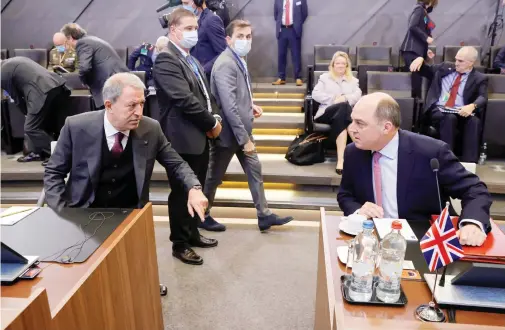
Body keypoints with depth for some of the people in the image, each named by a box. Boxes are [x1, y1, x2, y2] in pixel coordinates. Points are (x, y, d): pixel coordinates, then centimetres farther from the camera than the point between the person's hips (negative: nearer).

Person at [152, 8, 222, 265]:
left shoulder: (191, 59, 15)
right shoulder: (166, 60, -15)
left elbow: (205, 93, 18)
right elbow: (185, 100, -23)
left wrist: (214, 118, 1)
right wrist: (212, 123, -13)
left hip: (200, 136, 9)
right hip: (183, 138, -9)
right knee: (181, 193, 4)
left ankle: (192, 233, 35)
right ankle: (179, 244, 19)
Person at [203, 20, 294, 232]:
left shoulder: (239, 60, 9)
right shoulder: (225, 64, -22)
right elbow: (229, 106, -27)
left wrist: (251, 105, 2)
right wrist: (244, 139, -26)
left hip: (242, 129, 9)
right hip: (228, 131, -9)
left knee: (255, 171, 12)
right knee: (214, 176, 8)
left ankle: (264, 216, 21)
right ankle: (202, 215, 27)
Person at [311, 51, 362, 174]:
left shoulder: (353, 80, 27)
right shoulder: (325, 77, 21)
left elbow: (358, 96, 8)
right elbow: (315, 94, 4)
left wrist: (345, 98, -14)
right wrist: (333, 99, -8)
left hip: (345, 112, 2)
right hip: (327, 111, -2)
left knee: (340, 118, -39)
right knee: (344, 106, -37)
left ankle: (341, 159, -50)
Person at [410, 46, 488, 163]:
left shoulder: (479, 78, 9)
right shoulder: (445, 67, 18)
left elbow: (482, 98, -6)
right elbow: (426, 70, 28)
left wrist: (472, 106, -31)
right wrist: (420, 59, 3)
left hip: (460, 113, 0)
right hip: (438, 110, 0)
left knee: (474, 121, -33)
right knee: (450, 118, -35)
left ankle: (469, 163, -36)